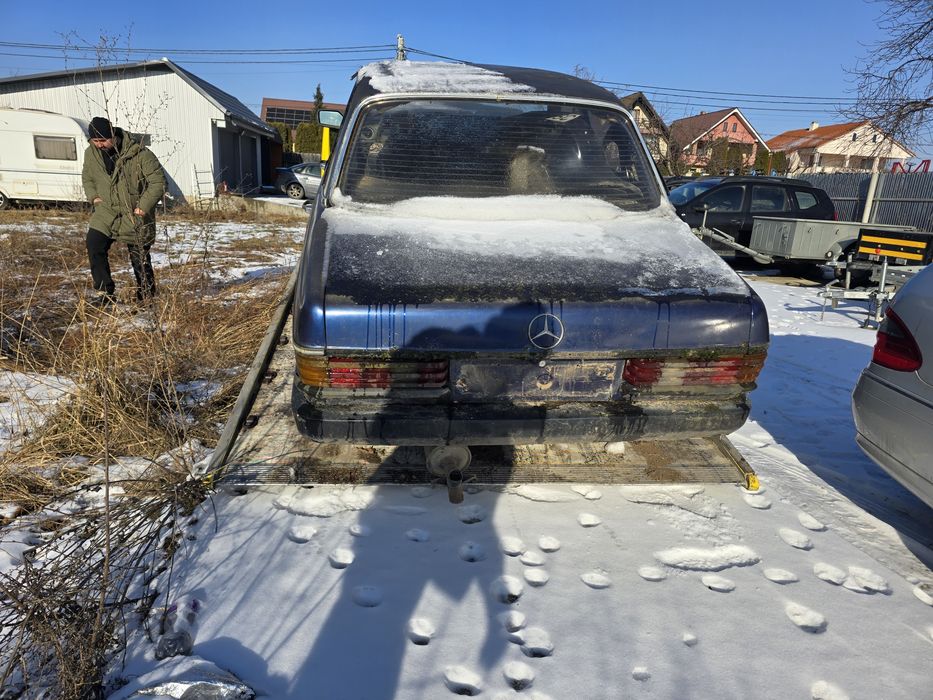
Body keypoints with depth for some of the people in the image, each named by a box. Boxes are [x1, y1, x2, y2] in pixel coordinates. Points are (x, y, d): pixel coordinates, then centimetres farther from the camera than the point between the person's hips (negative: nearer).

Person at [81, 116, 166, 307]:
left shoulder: (140, 154, -17)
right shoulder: (91, 153, 1)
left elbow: (158, 182, -15)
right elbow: (87, 177, 19)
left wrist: (144, 206, -19)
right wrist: (93, 196, 2)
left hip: (134, 215, -4)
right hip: (106, 211, 4)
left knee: (140, 259, 2)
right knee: (94, 246, -10)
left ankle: (146, 298, 18)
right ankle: (106, 293, 0)